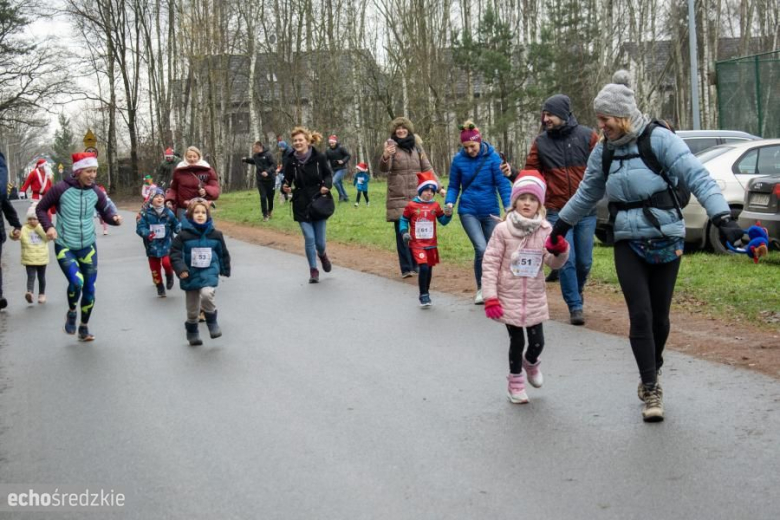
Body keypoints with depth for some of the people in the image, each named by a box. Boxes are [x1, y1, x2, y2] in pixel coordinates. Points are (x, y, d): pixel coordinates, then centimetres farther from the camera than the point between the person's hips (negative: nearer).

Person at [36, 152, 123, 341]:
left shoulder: (96, 192, -4)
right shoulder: (60, 189, -14)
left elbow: (106, 211, 9)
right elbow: (41, 208, 0)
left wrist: (114, 218, -13)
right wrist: (48, 226, -15)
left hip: (88, 247, 4)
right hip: (64, 247, -4)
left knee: (89, 290, 8)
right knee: (76, 281, -24)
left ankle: (84, 327, 28)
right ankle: (71, 312, 8)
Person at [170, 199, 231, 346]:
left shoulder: (215, 235, -2)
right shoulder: (184, 235, -8)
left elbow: (223, 253, 12)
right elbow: (175, 254, -7)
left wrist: (225, 270, 20)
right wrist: (181, 269, -21)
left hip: (209, 274, 0)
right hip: (191, 276, 0)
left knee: (207, 294, -29)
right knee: (192, 309, 10)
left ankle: (212, 323, -5)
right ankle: (192, 334, 33)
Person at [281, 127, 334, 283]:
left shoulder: (319, 157, -9)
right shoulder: (291, 161, -7)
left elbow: (328, 175, 4)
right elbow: (287, 181, 2)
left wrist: (326, 185, -16)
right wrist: (285, 187, -21)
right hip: (301, 205, 0)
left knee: (320, 241, 3)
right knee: (309, 238, -6)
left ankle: (322, 254, 40)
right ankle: (313, 270, 14)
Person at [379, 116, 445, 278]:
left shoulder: (416, 146, 10)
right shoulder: (391, 146, -2)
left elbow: (427, 169, 13)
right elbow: (384, 169, -17)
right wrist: (385, 157, -40)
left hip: (417, 197, 3)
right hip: (398, 198, -3)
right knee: (402, 233, -5)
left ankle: (417, 265, 19)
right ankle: (406, 268, -1)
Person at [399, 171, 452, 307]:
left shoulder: (435, 205, 3)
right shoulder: (411, 205, -6)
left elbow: (443, 221, 8)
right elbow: (404, 220, 4)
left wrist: (448, 214, -11)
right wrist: (404, 232, -11)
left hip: (431, 244, 4)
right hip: (417, 244, -4)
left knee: (429, 269, 13)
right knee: (423, 267, -18)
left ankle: (426, 294, 31)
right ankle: (423, 296, -6)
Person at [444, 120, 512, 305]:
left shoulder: (492, 157, -8)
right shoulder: (458, 160, -4)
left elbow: (503, 183, -10)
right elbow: (454, 186, 4)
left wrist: (508, 206, -21)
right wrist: (450, 202, -13)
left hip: (490, 211, 1)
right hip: (468, 211, -1)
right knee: (481, 249, -15)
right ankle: (481, 289, 4)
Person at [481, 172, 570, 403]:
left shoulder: (545, 230, -3)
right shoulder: (503, 230, -11)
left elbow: (554, 262, -3)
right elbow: (490, 263, -9)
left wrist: (561, 250, -26)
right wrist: (490, 296, -13)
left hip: (535, 298, 3)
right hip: (509, 297, -3)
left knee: (538, 342, 7)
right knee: (517, 342, 4)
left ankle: (530, 362, 43)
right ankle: (515, 382, 27)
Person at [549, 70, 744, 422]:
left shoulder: (658, 139, -12)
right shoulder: (603, 151, 4)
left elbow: (696, 176, -19)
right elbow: (586, 195, 19)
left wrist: (722, 217, -30)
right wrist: (561, 226, 26)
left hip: (666, 241, -3)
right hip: (628, 244, 3)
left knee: (660, 317, 6)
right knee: (640, 316, -6)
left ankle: (652, 375, 30)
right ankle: (651, 389, 2)